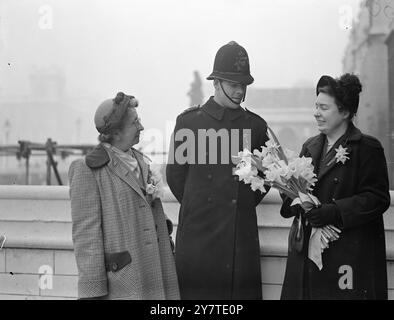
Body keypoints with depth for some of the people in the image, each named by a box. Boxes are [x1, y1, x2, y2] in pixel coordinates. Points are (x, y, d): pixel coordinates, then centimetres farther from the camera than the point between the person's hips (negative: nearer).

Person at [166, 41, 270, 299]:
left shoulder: (256, 126, 8)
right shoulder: (189, 121, 3)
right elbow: (175, 173, 8)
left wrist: (246, 204, 9)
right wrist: (197, 207, 7)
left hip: (241, 236, 2)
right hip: (197, 233, -1)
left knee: (243, 289, 0)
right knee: (195, 291, -1)